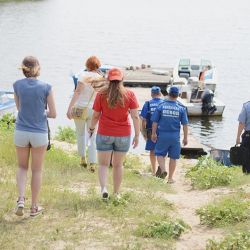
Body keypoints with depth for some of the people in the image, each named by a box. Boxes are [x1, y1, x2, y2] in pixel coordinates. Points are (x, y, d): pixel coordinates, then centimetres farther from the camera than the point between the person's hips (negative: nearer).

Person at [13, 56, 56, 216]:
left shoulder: (18, 85, -5)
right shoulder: (46, 88, -11)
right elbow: (53, 114, -5)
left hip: (21, 132, 2)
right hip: (39, 133, -2)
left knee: (22, 167, 20)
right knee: (37, 170, 13)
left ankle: (21, 199, -1)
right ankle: (34, 206, 19)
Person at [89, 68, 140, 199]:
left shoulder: (101, 95, -5)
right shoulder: (129, 94, -5)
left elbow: (95, 115, 1)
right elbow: (135, 116, -8)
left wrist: (91, 128, 19)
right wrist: (137, 135, -2)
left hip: (104, 134, -1)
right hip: (123, 134, 1)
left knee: (103, 164, 8)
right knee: (118, 165, 14)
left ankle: (103, 187, -14)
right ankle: (116, 193, 18)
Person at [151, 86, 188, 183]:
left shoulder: (161, 106, -4)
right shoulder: (181, 108, -3)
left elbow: (155, 122, -1)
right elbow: (185, 124, -1)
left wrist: (153, 134, 10)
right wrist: (185, 138, 6)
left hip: (162, 135, 0)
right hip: (175, 136, 1)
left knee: (160, 154, 12)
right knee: (173, 157, 10)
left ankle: (163, 169, -13)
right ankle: (170, 178, 13)